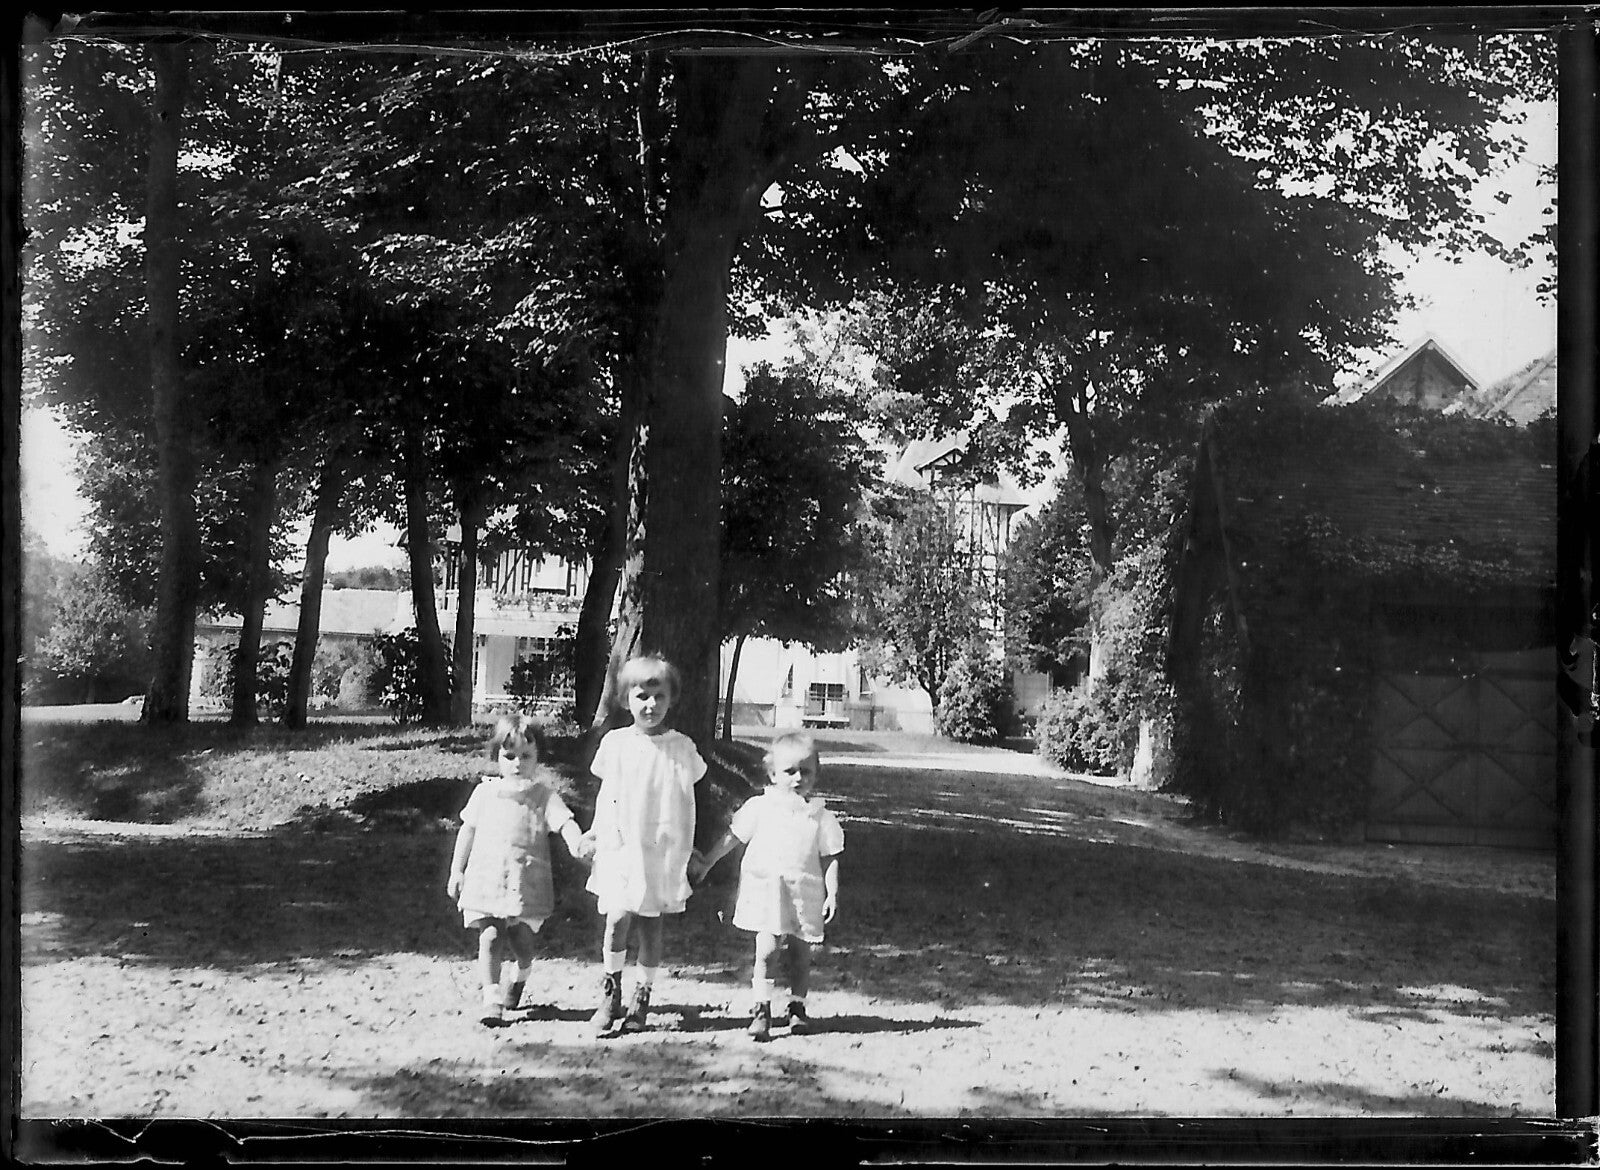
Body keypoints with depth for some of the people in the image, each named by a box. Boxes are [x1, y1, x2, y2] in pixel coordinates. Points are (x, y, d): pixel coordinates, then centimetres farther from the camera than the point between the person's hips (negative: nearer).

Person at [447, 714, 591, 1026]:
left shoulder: (544, 795, 0)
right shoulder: (485, 792, 7)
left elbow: (564, 821, -14)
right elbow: (467, 830, 15)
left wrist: (577, 843, -35)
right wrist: (456, 871, 15)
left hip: (526, 882, -1)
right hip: (486, 879, 1)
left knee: (521, 937, -3)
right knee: (490, 937, -10)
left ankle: (521, 977, 30)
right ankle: (491, 997, -9)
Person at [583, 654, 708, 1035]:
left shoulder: (681, 747, -2)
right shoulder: (614, 743, 0)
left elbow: (687, 803, 7)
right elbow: (605, 794, 12)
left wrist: (685, 853, 11)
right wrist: (597, 834, 13)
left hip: (661, 851, 0)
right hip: (619, 847, 0)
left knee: (650, 926, 7)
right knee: (618, 919, -11)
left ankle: (642, 997, 22)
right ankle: (610, 993, 9)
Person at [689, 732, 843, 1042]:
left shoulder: (821, 816, 3)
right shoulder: (760, 807, 2)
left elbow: (829, 858, 5)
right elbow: (732, 837, 9)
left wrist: (832, 893, -4)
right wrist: (706, 862, 9)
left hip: (804, 893, 1)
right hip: (765, 888, -1)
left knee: (800, 950, 7)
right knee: (766, 948, -9)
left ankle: (797, 1007, 23)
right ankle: (762, 1010, -1)